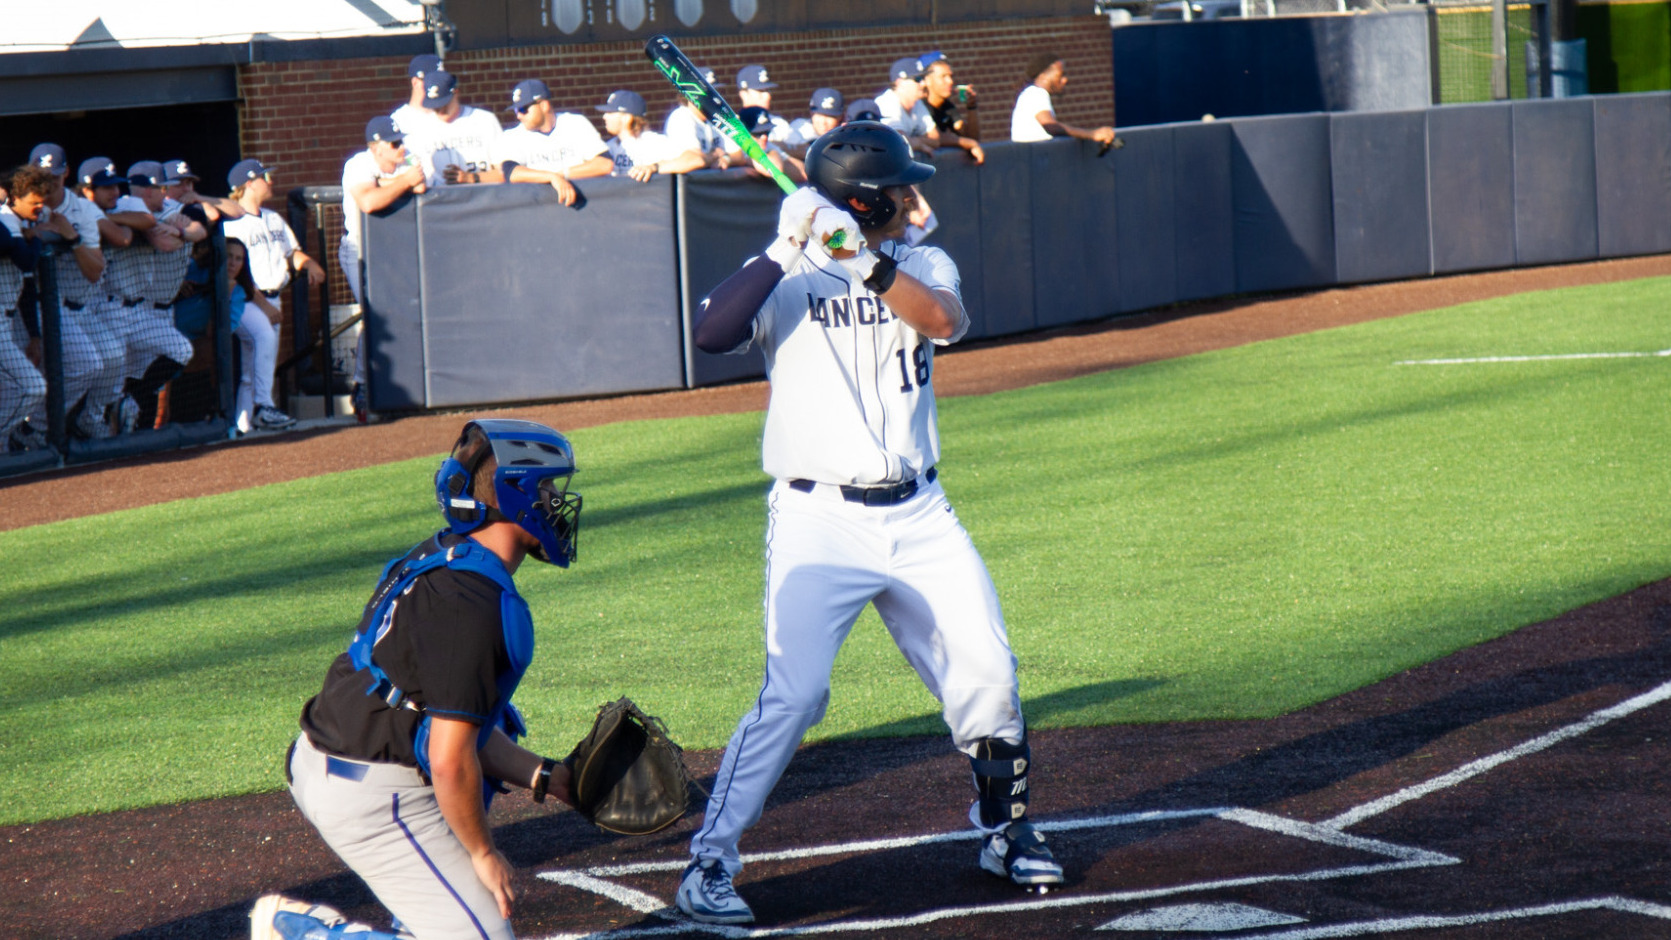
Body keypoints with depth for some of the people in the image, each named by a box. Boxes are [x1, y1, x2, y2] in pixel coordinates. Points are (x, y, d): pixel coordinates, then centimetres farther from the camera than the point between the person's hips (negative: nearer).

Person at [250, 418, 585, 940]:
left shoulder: (436, 559, 8)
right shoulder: (476, 607, -22)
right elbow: (450, 760, -22)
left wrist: (540, 776, 15)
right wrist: (483, 853, -9)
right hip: (375, 799, -10)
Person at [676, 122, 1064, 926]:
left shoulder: (922, 268, 10)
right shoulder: (785, 281, -2)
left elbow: (943, 319, -13)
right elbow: (712, 335, -19)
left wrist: (862, 260, -25)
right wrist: (788, 250, -23)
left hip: (919, 517, 4)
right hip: (818, 520, -4)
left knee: (987, 674, 4)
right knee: (793, 694, -14)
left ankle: (1006, 829, 27)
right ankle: (709, 864, -6)